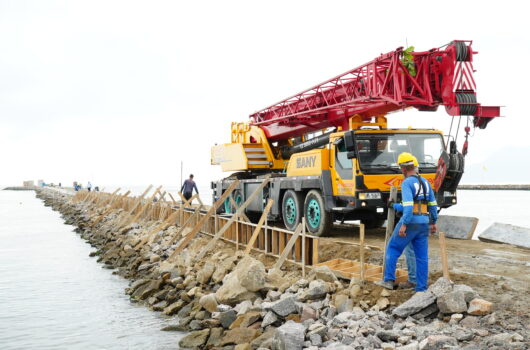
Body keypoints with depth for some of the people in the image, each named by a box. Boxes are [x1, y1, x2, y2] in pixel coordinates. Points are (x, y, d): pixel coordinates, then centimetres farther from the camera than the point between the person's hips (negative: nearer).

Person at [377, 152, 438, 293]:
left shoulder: (407, 183, -11)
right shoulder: (425, 182, 12)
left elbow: (408, 205, -22)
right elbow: (433, 204, 16)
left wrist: (404, 225, -22)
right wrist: (433, 222, 23)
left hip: (410, 222, -6)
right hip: (424, 223, 6)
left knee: (393, 248, 9)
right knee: (422, 256, 8)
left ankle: (389, 280, 6)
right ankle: (421, 288, 9)